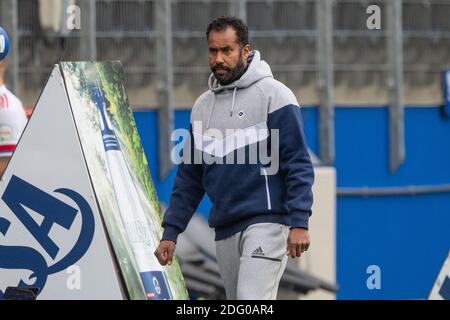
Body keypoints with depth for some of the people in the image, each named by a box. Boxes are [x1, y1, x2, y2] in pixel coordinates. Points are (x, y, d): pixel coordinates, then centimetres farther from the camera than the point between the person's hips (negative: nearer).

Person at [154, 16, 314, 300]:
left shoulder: (273, 94, -3)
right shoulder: (203, 106, 15)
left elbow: (299, 164, -8)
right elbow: (190, 177, 19)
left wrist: (299, 223, -17)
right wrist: (171, 232, 12)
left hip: (267, 223, -6)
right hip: (225, 230, 6)